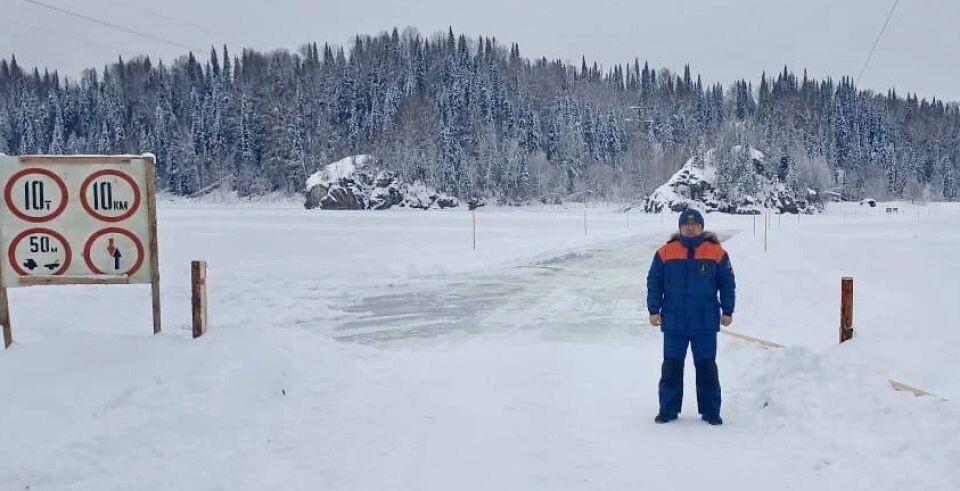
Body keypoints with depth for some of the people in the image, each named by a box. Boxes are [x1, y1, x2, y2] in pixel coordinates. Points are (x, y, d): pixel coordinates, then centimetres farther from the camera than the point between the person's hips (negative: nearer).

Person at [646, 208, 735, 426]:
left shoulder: (717, 252, 0)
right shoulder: (665, 252, -1)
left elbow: (728, 284, 6)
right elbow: (654, 283, 4)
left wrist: (727, 311, 4)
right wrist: (654, 310, -1)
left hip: (706, 322, 0)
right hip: (674, 322, 0)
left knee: (707, 367, 7)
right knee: (671, 367, 7)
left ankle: (710, 411, 18)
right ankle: (668, 409, 18)